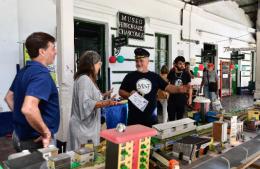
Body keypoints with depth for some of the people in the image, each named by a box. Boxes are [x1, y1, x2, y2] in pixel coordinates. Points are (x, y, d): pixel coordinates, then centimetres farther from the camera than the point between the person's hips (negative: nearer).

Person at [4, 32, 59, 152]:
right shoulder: (41, 74, -24)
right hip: (36, 140, -9)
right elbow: (28, 109, -37)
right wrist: (46, 132, -25)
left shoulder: (24, 71, 6)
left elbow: (9, 97, 18)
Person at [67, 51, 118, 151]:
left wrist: (102, 98, 25)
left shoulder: (87, 79, 14)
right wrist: (105, 103, -35)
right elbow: (86, 104, -26)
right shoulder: (84, 79, -17)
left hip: (87, 126, 10)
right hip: (83, 127, -10)